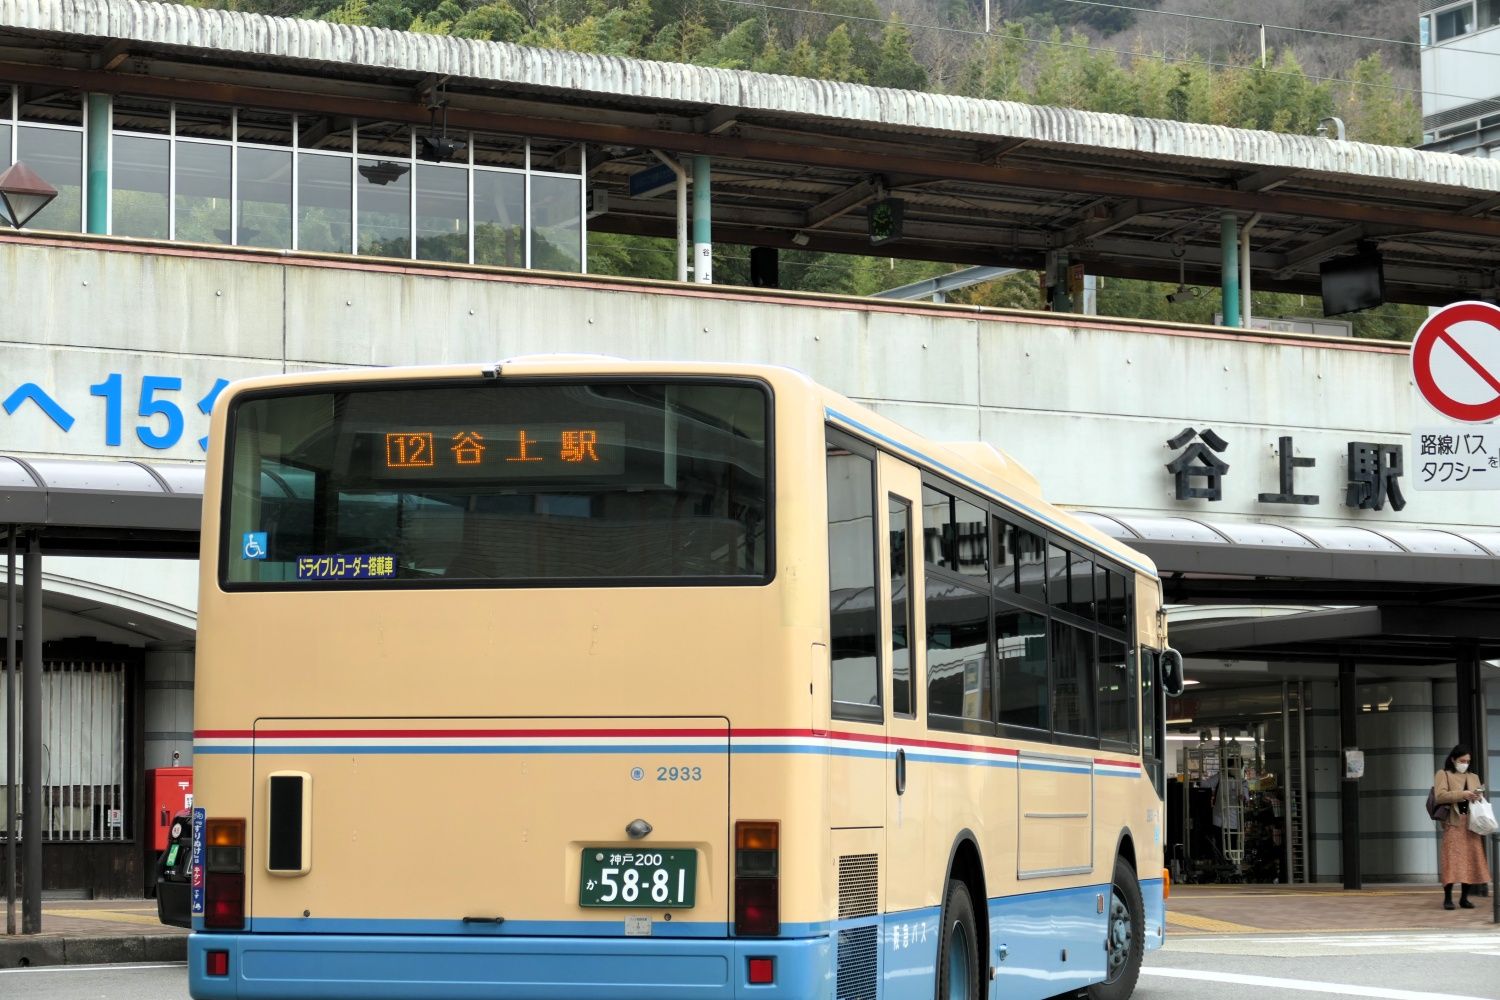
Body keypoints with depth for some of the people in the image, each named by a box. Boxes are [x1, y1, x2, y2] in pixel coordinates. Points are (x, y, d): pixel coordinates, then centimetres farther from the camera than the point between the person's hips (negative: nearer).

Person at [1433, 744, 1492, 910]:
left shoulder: (1474, 776, 22)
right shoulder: (1443, 775, 5)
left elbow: (1479, 798, 21)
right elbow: (1440, 796, -9)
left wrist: (1478, 796, -3)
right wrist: (1462, 794, -18)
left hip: (1471, 823, 5)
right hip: (1454, 823, -5)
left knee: (1471, 859, 0)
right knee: (1452, 859, -11)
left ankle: (1464, 897, 8)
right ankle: (1448, 898, -7)